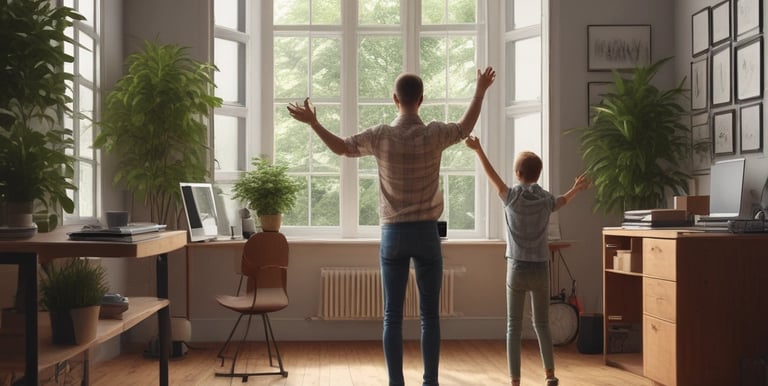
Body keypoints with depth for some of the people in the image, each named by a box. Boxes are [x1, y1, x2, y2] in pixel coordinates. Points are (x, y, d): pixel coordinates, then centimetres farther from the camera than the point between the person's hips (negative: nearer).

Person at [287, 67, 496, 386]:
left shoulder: (381, 136, -5)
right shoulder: (435, 134, -3)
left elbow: (341, 147, 9)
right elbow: (465, 128, 19)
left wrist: (312, 122, 21)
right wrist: (480, 91, 31)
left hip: (393, 234, 0)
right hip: (426, 233, 0)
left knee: (392, 316, 4)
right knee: (429, 315, 6)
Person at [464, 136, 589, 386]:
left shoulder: (512, 196, -8)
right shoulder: (546, 200, 3)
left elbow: (492, 176, 5)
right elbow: (562, 201, 26)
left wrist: (478, 150, 14)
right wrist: (576, 189, 47)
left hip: (517, 269, -3)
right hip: (540, 270, 3)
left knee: (514, 327, 1)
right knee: (542, 324, 16)